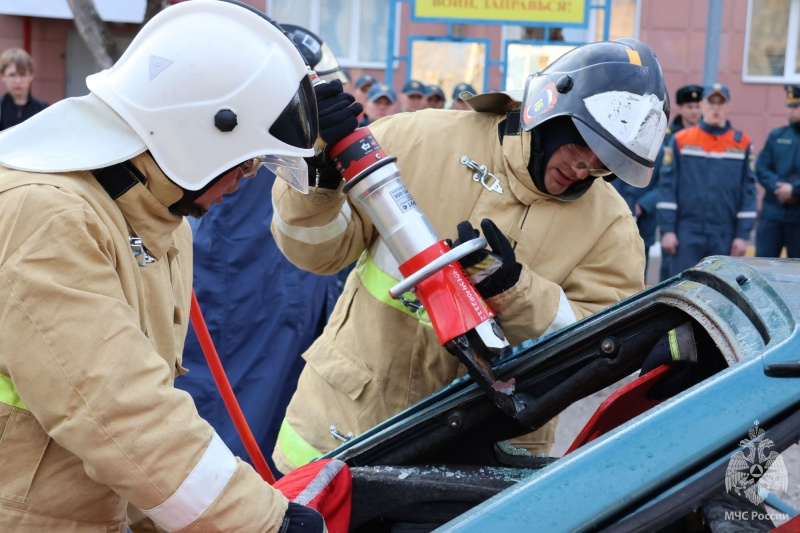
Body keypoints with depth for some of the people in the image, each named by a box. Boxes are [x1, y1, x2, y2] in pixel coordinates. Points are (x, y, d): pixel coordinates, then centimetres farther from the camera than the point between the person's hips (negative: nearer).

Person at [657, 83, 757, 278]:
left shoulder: (742, 143, 4)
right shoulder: (680, 140, 2)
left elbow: (748, 191, 4)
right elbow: (667, 186, -1)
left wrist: (743, 234, -1)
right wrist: (667, 230, -7)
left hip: (724, 238, 1)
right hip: (686, 233, -1)